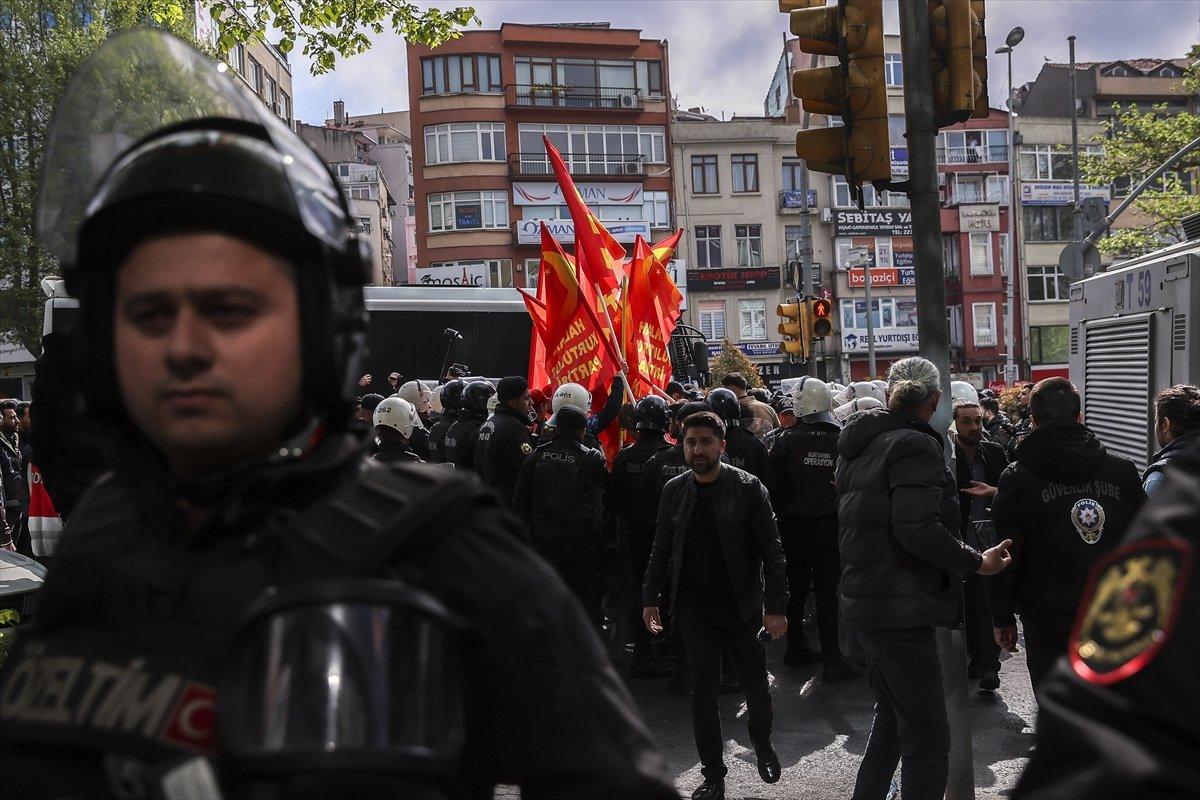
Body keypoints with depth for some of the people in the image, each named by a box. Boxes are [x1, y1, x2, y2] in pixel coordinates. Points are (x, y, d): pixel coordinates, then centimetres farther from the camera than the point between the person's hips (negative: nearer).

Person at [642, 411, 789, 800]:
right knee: (704, 690, 3)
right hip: (694, 605, 2)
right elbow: (661, 549, 12)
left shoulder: (747, 488, -8)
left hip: (742, 605, -2)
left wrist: (776, 606, -14)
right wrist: (650, 597, 7)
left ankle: (763, 743, 41)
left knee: (755, 683, 10)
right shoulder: (674, 490, 3)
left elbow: (772, 551, -9)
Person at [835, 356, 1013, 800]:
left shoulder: (860, 444, 13)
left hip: (865, 600, 10)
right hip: (901, 608, -10)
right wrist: (977, 562, -15)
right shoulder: (915, 446, -15)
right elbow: (917, 527, -26)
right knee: (927, 734, -5)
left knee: (893, 714, 24)